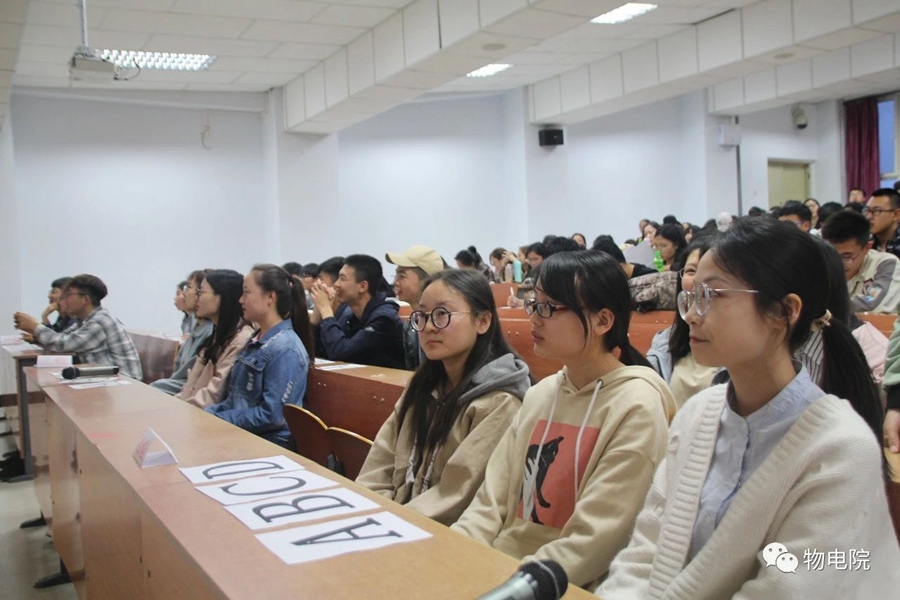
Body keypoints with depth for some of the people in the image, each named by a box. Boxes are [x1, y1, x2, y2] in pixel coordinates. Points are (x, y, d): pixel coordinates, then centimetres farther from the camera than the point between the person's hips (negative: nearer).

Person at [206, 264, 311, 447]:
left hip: (269, 444, -8)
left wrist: (215, 419, -16)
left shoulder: (285, 349, -17)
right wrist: (207, 413, 2)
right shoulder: (255, 340, 11)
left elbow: (270, 416, -21)